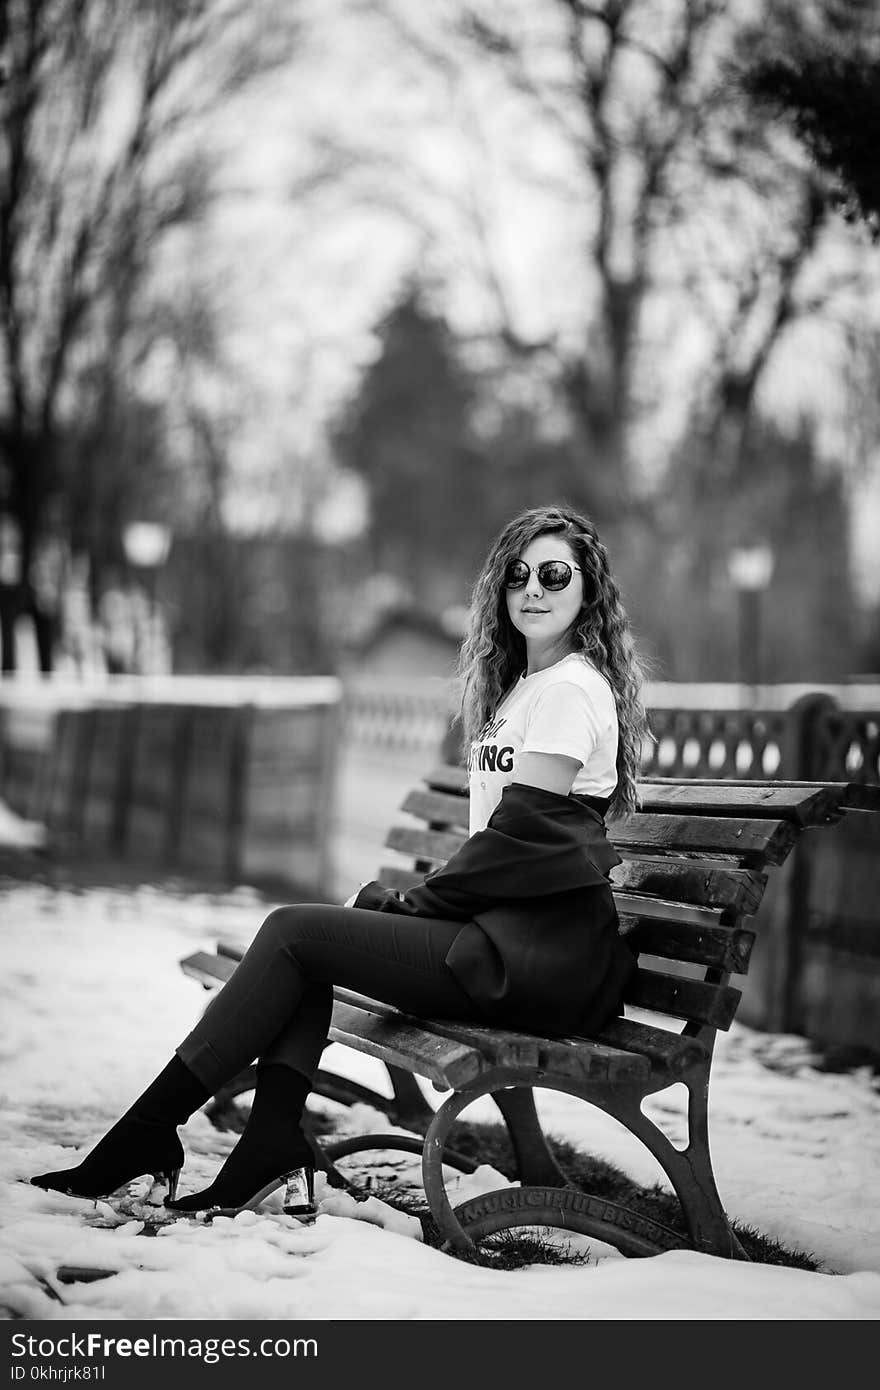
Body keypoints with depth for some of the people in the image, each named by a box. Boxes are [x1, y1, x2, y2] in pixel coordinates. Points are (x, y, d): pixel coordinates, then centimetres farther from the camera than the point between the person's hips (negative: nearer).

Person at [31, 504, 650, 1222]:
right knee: (301, 933, 1)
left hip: (545, 956, -9)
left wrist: (414, 901, -5)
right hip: (509, 926, 9)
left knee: (294, 932, -10)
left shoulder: (571, 689, -10)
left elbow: (520, 833, -15)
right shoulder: (522, 684, 20)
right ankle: (273, 1151, -10)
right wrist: (413, 898, 6)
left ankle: (148, 1132, -4)